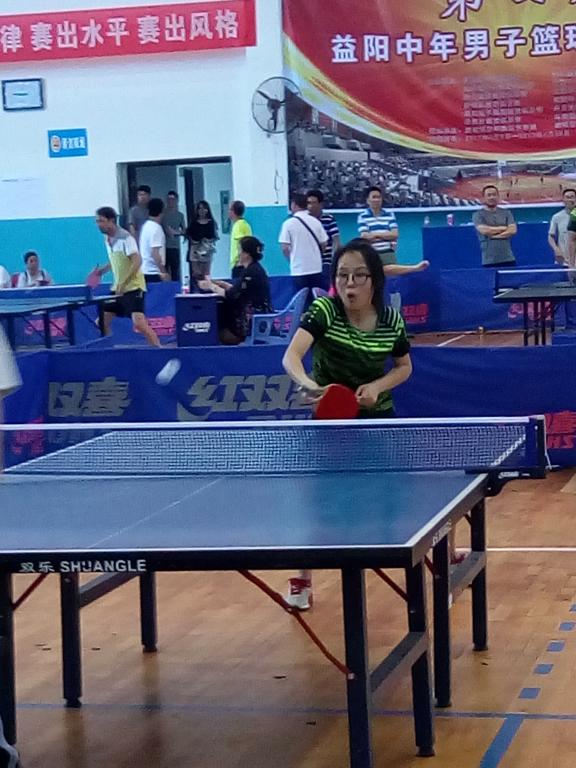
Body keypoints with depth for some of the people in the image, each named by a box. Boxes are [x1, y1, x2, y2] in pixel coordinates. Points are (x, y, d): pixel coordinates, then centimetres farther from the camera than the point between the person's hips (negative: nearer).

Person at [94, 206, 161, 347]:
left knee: (139, 323, -21)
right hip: (117, 289, 8)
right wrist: (102, 270, 9)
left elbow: (137, 261, -21)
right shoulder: (107, 239, 9)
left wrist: (123, 283, -24)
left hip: (133, 287, -8)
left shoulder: (125, 237, -14)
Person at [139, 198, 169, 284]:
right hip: (153, 271, -9)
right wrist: (163, 272, -19)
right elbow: (155, 253, -21)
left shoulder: (146, 225, 12)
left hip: (145, 270, 9)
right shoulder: (156, 228, -15)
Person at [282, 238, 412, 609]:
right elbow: (291, 357, -35)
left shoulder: (391, 320, -11)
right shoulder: (324, 310, -21)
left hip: (378, 418, 2)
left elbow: (405, 366, 6)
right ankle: (302, 582, 11)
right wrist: (309, 385, -56)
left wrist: (378, 386, -14)